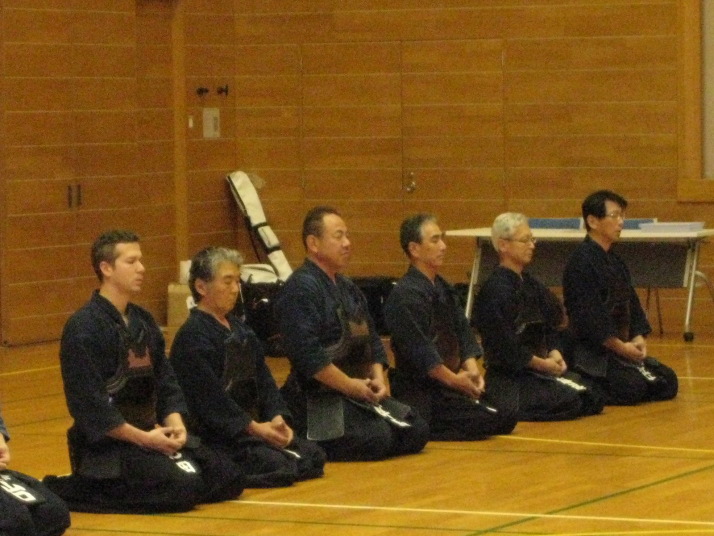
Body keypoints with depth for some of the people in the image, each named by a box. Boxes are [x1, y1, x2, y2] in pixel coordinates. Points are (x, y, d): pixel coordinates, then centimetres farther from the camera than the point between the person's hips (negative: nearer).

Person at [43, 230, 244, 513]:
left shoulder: (143, 321, 12)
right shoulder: (83, 328, -14)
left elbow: (166, 383, 12)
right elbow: (89, 404, -19)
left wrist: (175, 425, -8)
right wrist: (142, 438, -20)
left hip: (150, 434, 8)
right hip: (106, 443, -8)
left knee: (228, 479, 0)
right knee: (183, 489, -26)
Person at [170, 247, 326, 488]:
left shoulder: (240, 329, 17)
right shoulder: (193, 337, -13)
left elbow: (263, 380, 12)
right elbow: (210, 397, -20)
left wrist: (277, 418, -5)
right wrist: (254, 427, -22)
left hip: (256, 426, 10)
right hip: (216, 438, -10)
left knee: (314, 456, 0)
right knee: (282, 468, -25)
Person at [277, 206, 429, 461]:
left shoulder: (347, 287, 19)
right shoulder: (301, 288, -13)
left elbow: (371, 340, 20)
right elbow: (307, 354, -22)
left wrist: (377, 377, 1)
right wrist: (350, 385, -17)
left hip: (360, 391, 10)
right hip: (318, 398, -10)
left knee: (416, 431, -1)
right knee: (376, 439, -28)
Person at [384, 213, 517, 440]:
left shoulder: (443, 289, 14)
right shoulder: (405, 296, -16)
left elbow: (463, 333, 10)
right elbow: (420, 350, -20)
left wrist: (471, 369, -7)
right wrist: (454, 379, -15)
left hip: (449, 384, 9)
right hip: (421, 393, -9)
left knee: (506, 417, 1)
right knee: (486, 421, -19)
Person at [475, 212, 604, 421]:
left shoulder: (531, 285, 14)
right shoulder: (495, 291, -15)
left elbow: (552, 326, 16)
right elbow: (503, 345, -19)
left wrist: (555, 353, -5)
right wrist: (542, 363, -15)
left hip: (539, 366, 9)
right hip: (509, 377, -9)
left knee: (593, 399, -4)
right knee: (569, 402, -24)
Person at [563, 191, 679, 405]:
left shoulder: (615, 261, 16)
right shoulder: (581, 262, -15)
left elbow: (632, 303, 16)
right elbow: (587, 313, -21)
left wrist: (638, 337, -2)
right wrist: (620, 346, -19)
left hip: (621, 346, 10)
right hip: (590, 350, -10)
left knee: (667, 383, 4)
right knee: (632, 388, -27)